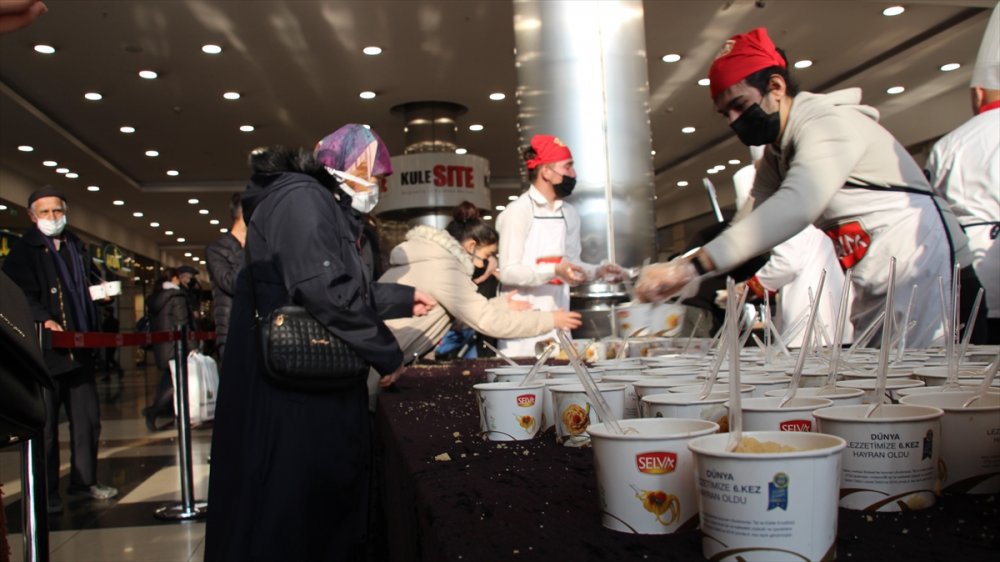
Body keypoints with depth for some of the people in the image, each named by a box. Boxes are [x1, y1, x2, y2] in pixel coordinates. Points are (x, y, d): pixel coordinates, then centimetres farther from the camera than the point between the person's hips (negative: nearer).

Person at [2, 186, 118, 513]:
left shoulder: (75, 245, 16)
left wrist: (102, 287, 7)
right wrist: (45, 320, -29)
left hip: (79, 349, 6)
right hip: (44, 349, -6)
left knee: (88, 419, 11)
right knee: (45, 424, 0)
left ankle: (84, 481, 24)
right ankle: (46, 494, 11)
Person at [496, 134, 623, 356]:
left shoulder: (570, 214, 10)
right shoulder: (518, 211, -10)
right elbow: (508, 271, -16)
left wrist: (598, 271, -1)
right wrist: (554, 271, -26)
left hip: (557, 319, 6)